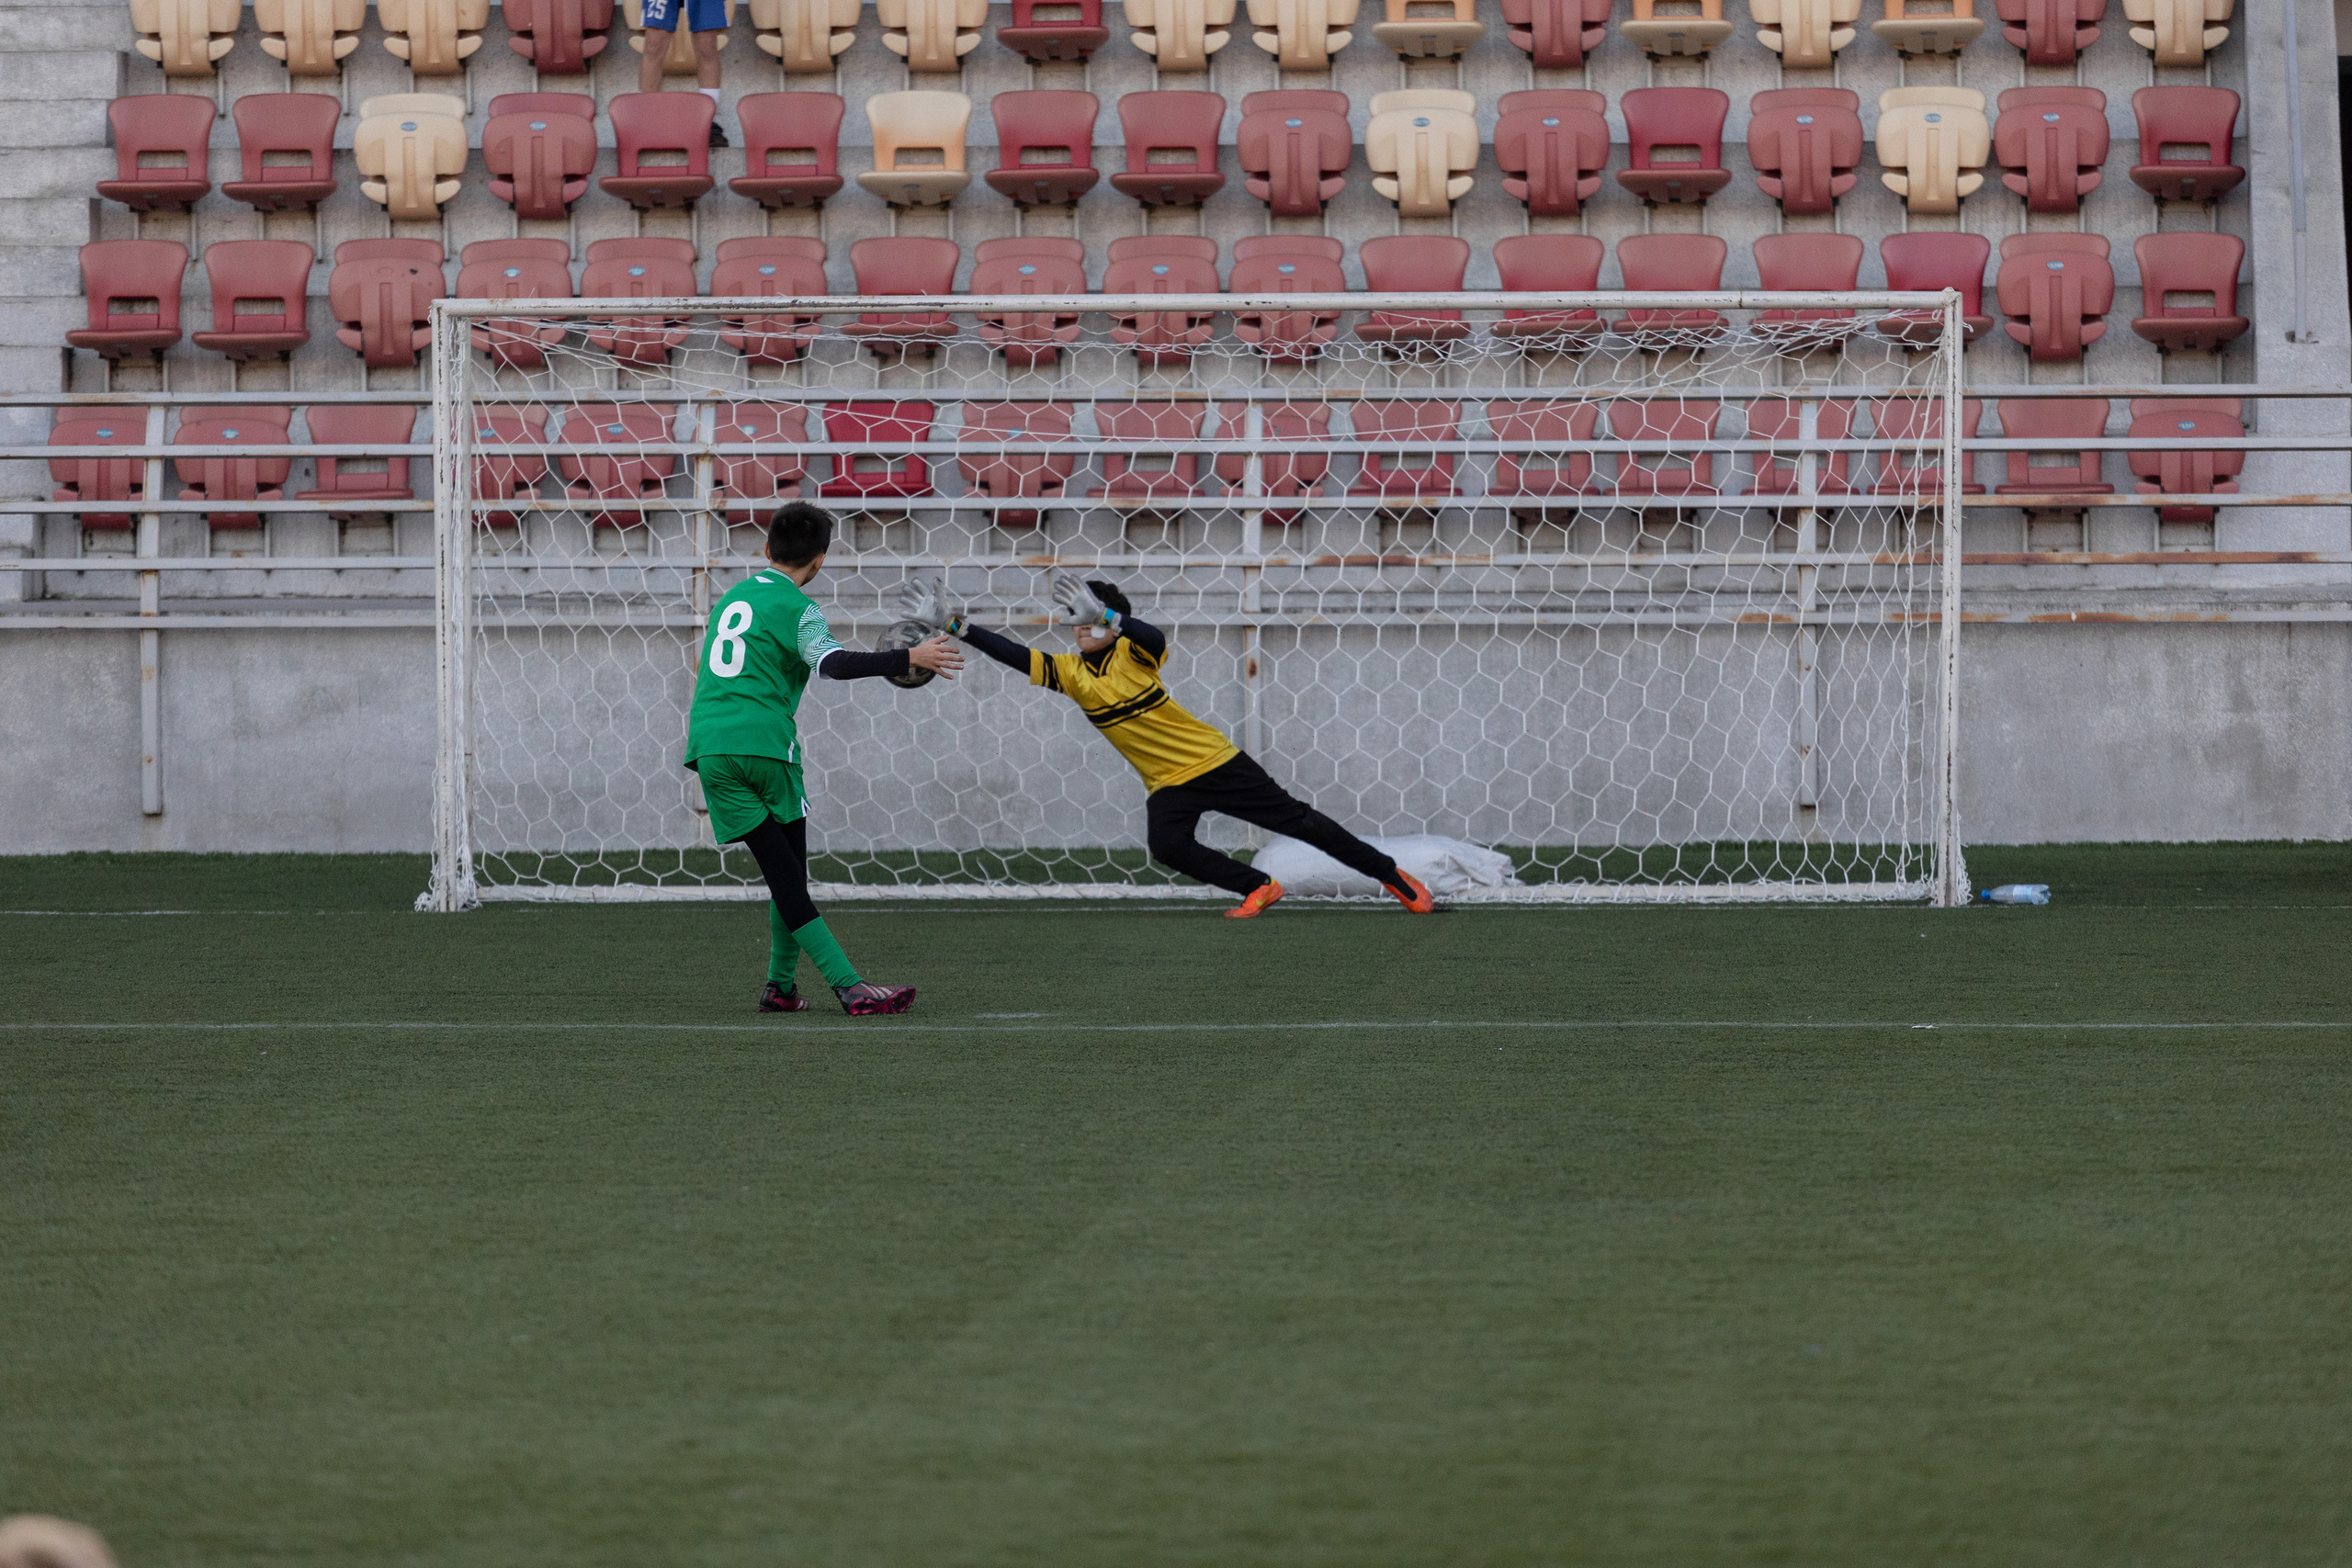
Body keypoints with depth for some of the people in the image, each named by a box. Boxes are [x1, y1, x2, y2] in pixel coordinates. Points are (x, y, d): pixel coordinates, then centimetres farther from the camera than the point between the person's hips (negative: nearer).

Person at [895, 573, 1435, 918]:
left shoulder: (1133, 655, -14)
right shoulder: (1070, 673, -1)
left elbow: (1153, 637, -37)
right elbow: (1013, 655, -6)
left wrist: (1104, 615, -54)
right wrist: (952, 624, -15)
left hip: (1217, 763, -4)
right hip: (1167, 785, 4)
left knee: (1296, 820, -2)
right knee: (1167, 845, -25)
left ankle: (1392, 875, 9)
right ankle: (1257, 889, -6)